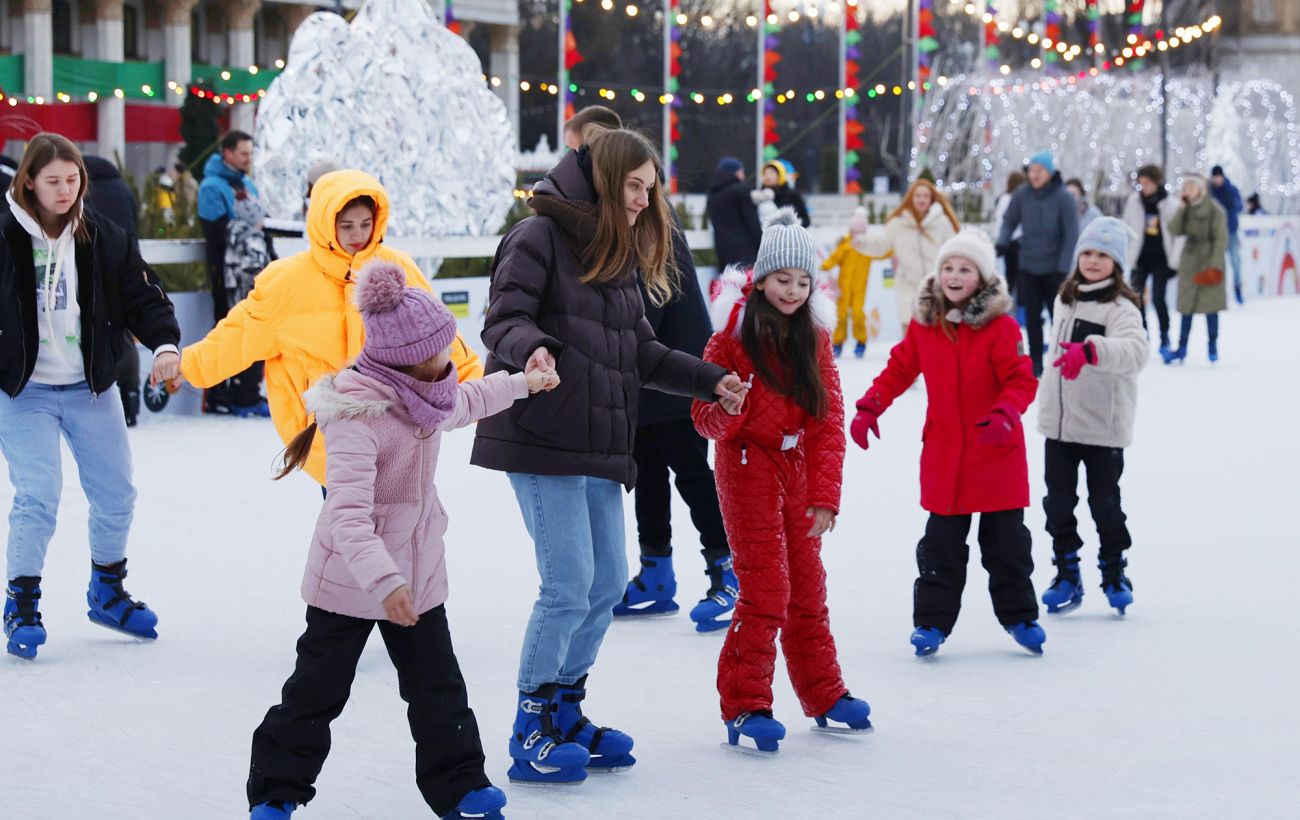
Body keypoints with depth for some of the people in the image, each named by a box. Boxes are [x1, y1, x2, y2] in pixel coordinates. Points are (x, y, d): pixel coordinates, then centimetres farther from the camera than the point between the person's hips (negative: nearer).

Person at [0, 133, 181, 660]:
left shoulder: (103, 238, -2)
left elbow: (143, 296, 1)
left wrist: (165, 343, -15)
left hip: (91, 387, 4)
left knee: (115, 493, 10)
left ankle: (108, 593, 31)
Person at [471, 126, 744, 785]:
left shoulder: (621, 256, 18)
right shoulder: (539, 238, -8)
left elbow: (641, 353, 22)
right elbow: (503, 319, -16)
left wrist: (708, 380, 14)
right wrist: (530, 347, -37)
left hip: (600, 446, 9)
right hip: (542, 441, -9)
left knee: (608, 584, 11)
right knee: (569, 584, -10)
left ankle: (565, 713, 26)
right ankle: (531, 737, 2)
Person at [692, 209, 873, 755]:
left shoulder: (813, 336, 1)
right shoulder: (734, 335, -12)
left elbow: (829, 419, 1)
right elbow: (706, 420, -9)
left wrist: (825, 494, -4)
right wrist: (726, 410, -33)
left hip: (799, 470, 5)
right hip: (748, 468, -5)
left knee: (807, 587, 12)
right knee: (765, 588, -10)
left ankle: (824, 696, 26)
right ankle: (743, 709, -2)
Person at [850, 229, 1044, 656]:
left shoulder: (1000, 327, -12)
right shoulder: (924, 324, 1)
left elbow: (1022, 381, -14)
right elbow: (898, 370, 9)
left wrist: (1005, 414, -31)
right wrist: (869, 407, -2)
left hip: (997, 453, -3)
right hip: (944, 453, 3)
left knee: (1006, 541, 9)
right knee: (941, 543, 7)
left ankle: (1019, 616, 24)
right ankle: (932, 621, 15)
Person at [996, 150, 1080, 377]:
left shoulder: (1063, 198, -13)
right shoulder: (1022, 194, -5)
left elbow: (1071, 235, -12)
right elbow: (1009, 221, 5)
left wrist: (1063, 268, -16)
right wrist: (1002, 242, -14)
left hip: (1054, 269, -3)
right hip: (1029, 267, 3)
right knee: (1032, 317, 7)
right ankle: (1035, 362, 18)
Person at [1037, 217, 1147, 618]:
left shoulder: (1121, 307, -14)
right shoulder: (1066, 299, 9)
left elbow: (1135, 349, -34)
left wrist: (1090, 350, -50)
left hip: (1103, 425, -6)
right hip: (1059, 420, 6)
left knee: (1105, 502, 4)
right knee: (1058, 502, 8)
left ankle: (1114, 574, 21)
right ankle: (1067, 574, 20)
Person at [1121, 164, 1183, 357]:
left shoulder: (1171, 205, -10)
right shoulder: (1133, 201, -2)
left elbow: (1179, 235, -5)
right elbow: (1127, 230, 7)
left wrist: (1174, 261, -8)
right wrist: (1127, 255, 2)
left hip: (1160, 258, -3)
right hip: (1140, 257, 3)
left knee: (1158, 298, -7)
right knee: (1136, 296, -3)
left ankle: (1164, 338, 7)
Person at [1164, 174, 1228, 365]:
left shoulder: (1215, 211, -10)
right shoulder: (1186, 210, 5)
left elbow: (1221, 240, -10)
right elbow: (1175, 230, -6)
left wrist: (1215, 266, -15)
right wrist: (1182, 208, -13)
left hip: (1209, 263, -5)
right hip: (1189, 262, 5)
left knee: (1210, 306, 0)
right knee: (1186, 306, 6)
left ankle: (1213, 346, 12)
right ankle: (1182, 347, 11)